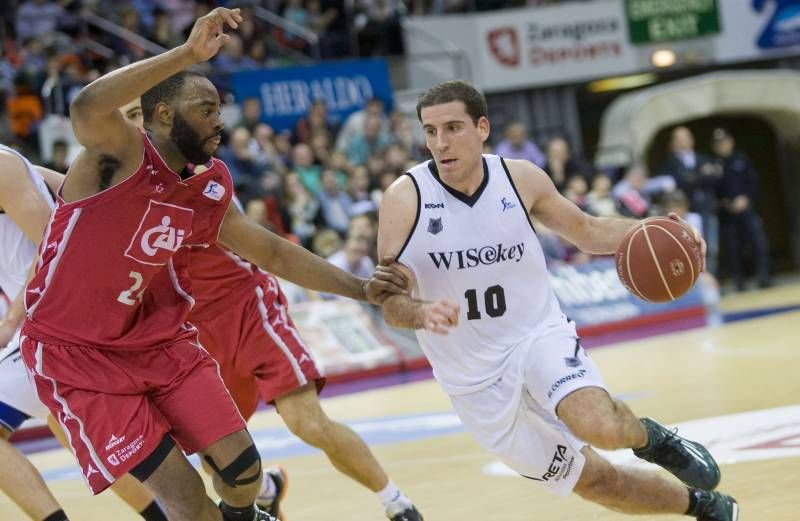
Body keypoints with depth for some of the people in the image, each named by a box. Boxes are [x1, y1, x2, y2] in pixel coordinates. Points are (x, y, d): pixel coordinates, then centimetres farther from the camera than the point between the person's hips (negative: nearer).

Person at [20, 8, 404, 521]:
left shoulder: (209, 192, 3)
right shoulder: (122, 153, -19)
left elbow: (273, 252, 16)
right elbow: (87, 108, -42)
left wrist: (358, 288, 12)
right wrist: (189, 53, -47)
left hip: (162, 341, 6)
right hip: (79, 357, -6)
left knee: (242, 468, 2)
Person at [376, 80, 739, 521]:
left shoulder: (521, 179, -7)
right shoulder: (405, 198, -14)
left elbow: (586, 230, 9)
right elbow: (391, 302, -15)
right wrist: (421, 313, -39)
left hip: (540, 336, 0)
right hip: (477, 381, 0)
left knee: (601, 427, -32)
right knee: (593, 481, 6)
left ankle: (651, 438, 4)